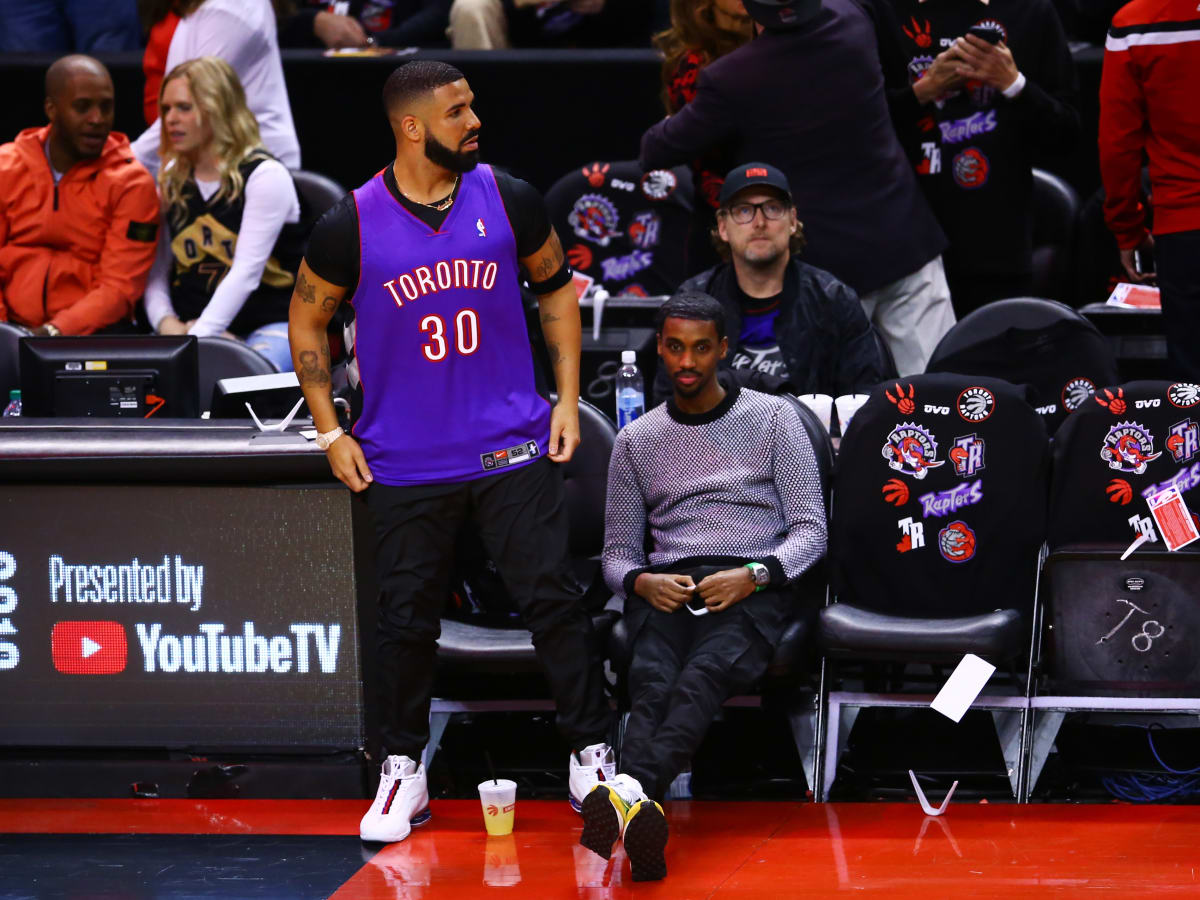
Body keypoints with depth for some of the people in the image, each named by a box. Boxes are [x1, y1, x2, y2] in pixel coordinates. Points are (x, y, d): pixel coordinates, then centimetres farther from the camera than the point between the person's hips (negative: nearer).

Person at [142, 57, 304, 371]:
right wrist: (166, 323, -10)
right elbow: (155, 271, 12)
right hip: (189, 326, 5)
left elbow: (246, 273, -15)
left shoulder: (265, 176, -6)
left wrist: (198, 337, -23)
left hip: (268, 326, -5)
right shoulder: (172, 182, 14)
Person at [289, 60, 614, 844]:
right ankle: (404, 772, 20)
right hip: (405, 462, -1)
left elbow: (556, 287, 12)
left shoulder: (508, 200, -3)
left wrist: (568, 399, 5)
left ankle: (592, 756, 8)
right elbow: (308, 322, 6)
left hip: (512, 447, 1)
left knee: (553, 597, -3)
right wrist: (331, 434, 3)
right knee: (407, 618, 6)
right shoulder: (352, 226, -8)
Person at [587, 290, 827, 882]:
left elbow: (810, 531, 7)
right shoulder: (636, 440, 21)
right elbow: (617, 552, 20)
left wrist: (753, 577, -13)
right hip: (666, 589, 2)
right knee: (652, 679, -34)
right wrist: (643, 582, -6)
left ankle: (629, 789, -63)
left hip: (751, 590, -2)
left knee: (704, 673, -36)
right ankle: (643, 814, -62)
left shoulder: (774, 419, 13)